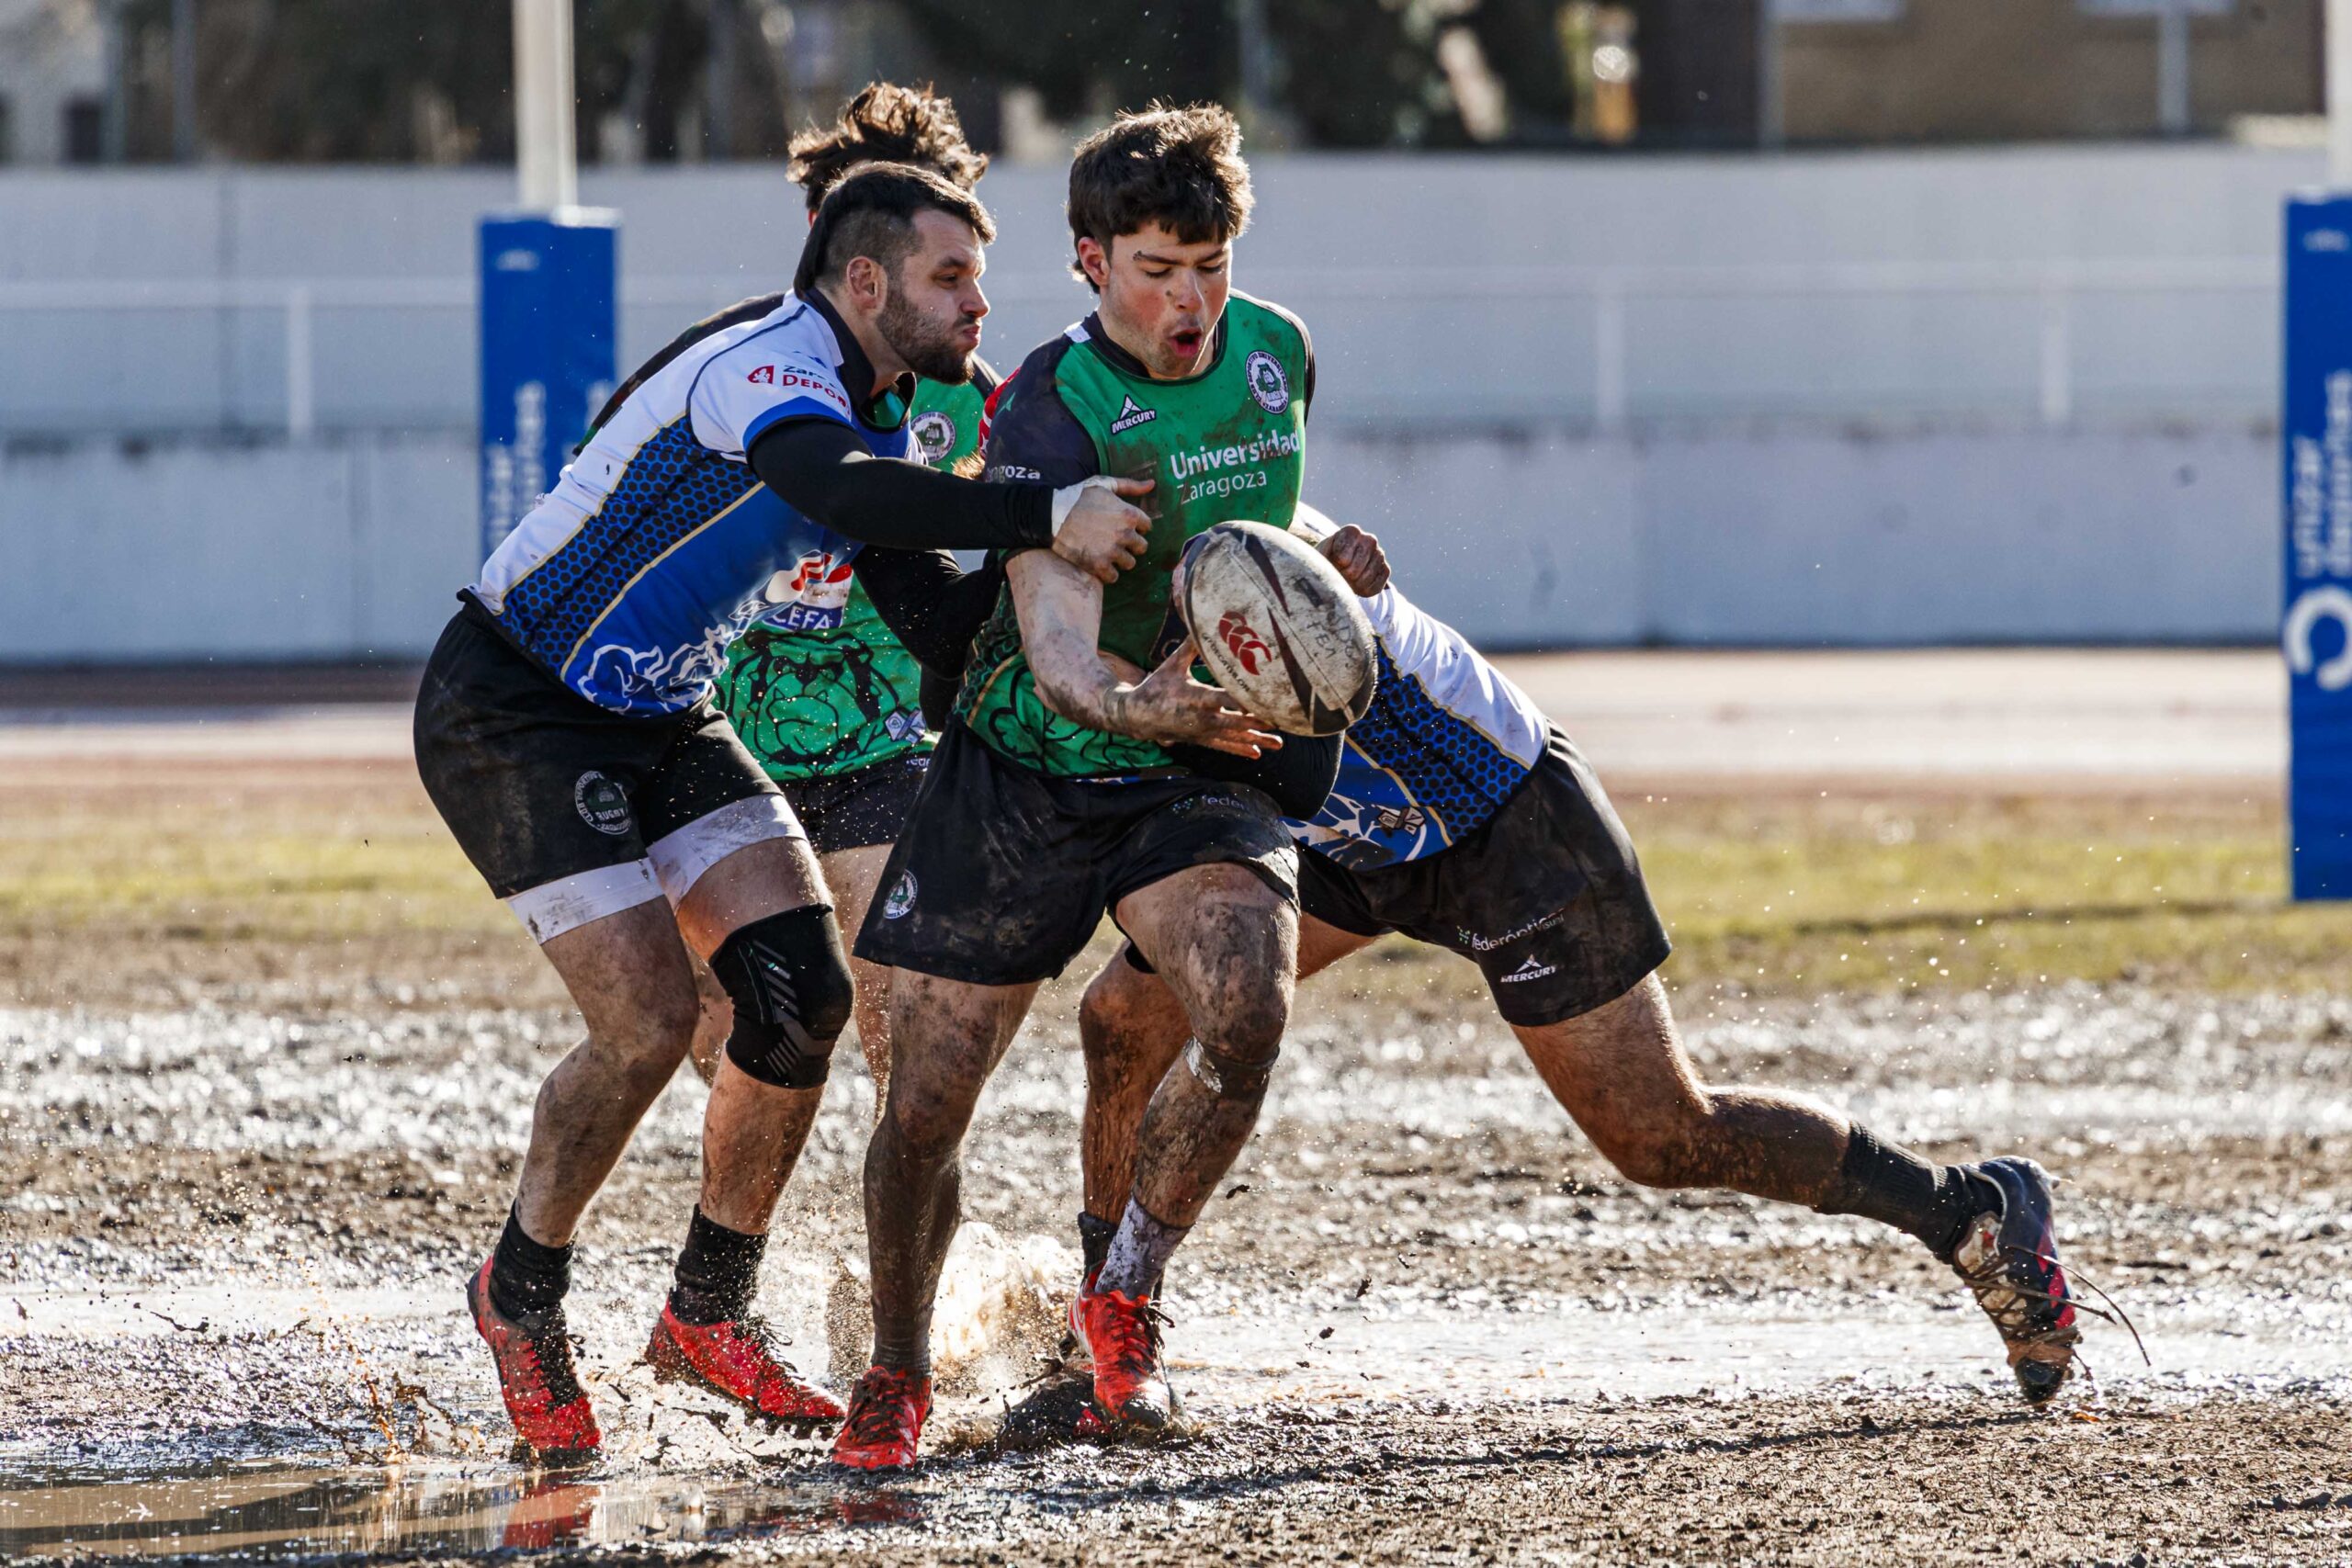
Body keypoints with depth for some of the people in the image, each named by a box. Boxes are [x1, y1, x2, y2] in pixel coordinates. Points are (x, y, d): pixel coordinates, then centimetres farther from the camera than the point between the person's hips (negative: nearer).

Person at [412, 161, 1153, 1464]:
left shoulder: (884, 429, 5)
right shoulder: (769, 369, -25)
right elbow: (831, 485, -47)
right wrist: (1047, 516, -50)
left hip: (663, 722, 9)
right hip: (511, 712, -9)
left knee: (802, 991, -4)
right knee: (646, 1024, -16)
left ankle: (709, 1316, 11)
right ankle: (522, 1297, 9)